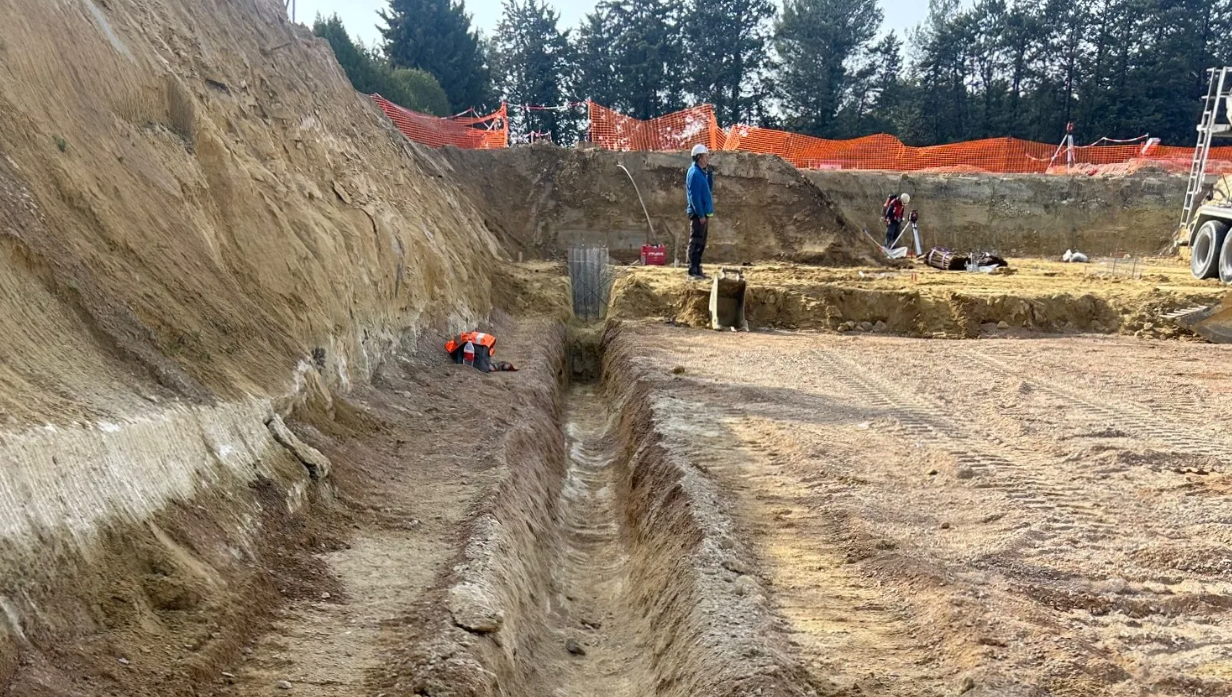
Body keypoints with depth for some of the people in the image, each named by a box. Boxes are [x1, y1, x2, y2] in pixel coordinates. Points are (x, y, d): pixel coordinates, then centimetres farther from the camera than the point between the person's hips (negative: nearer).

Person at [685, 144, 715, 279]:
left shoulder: (702, 172, 16)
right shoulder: (694, 173, -15)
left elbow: (709, 186, 20)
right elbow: (694, 196, -20)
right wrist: (700, 214, -21)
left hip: (703, 213, 10)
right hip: (698, 214, -10)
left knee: (700, 244, 13)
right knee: (695, 243, -8)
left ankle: (697, 270, 19)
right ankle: (693, 272, -7)